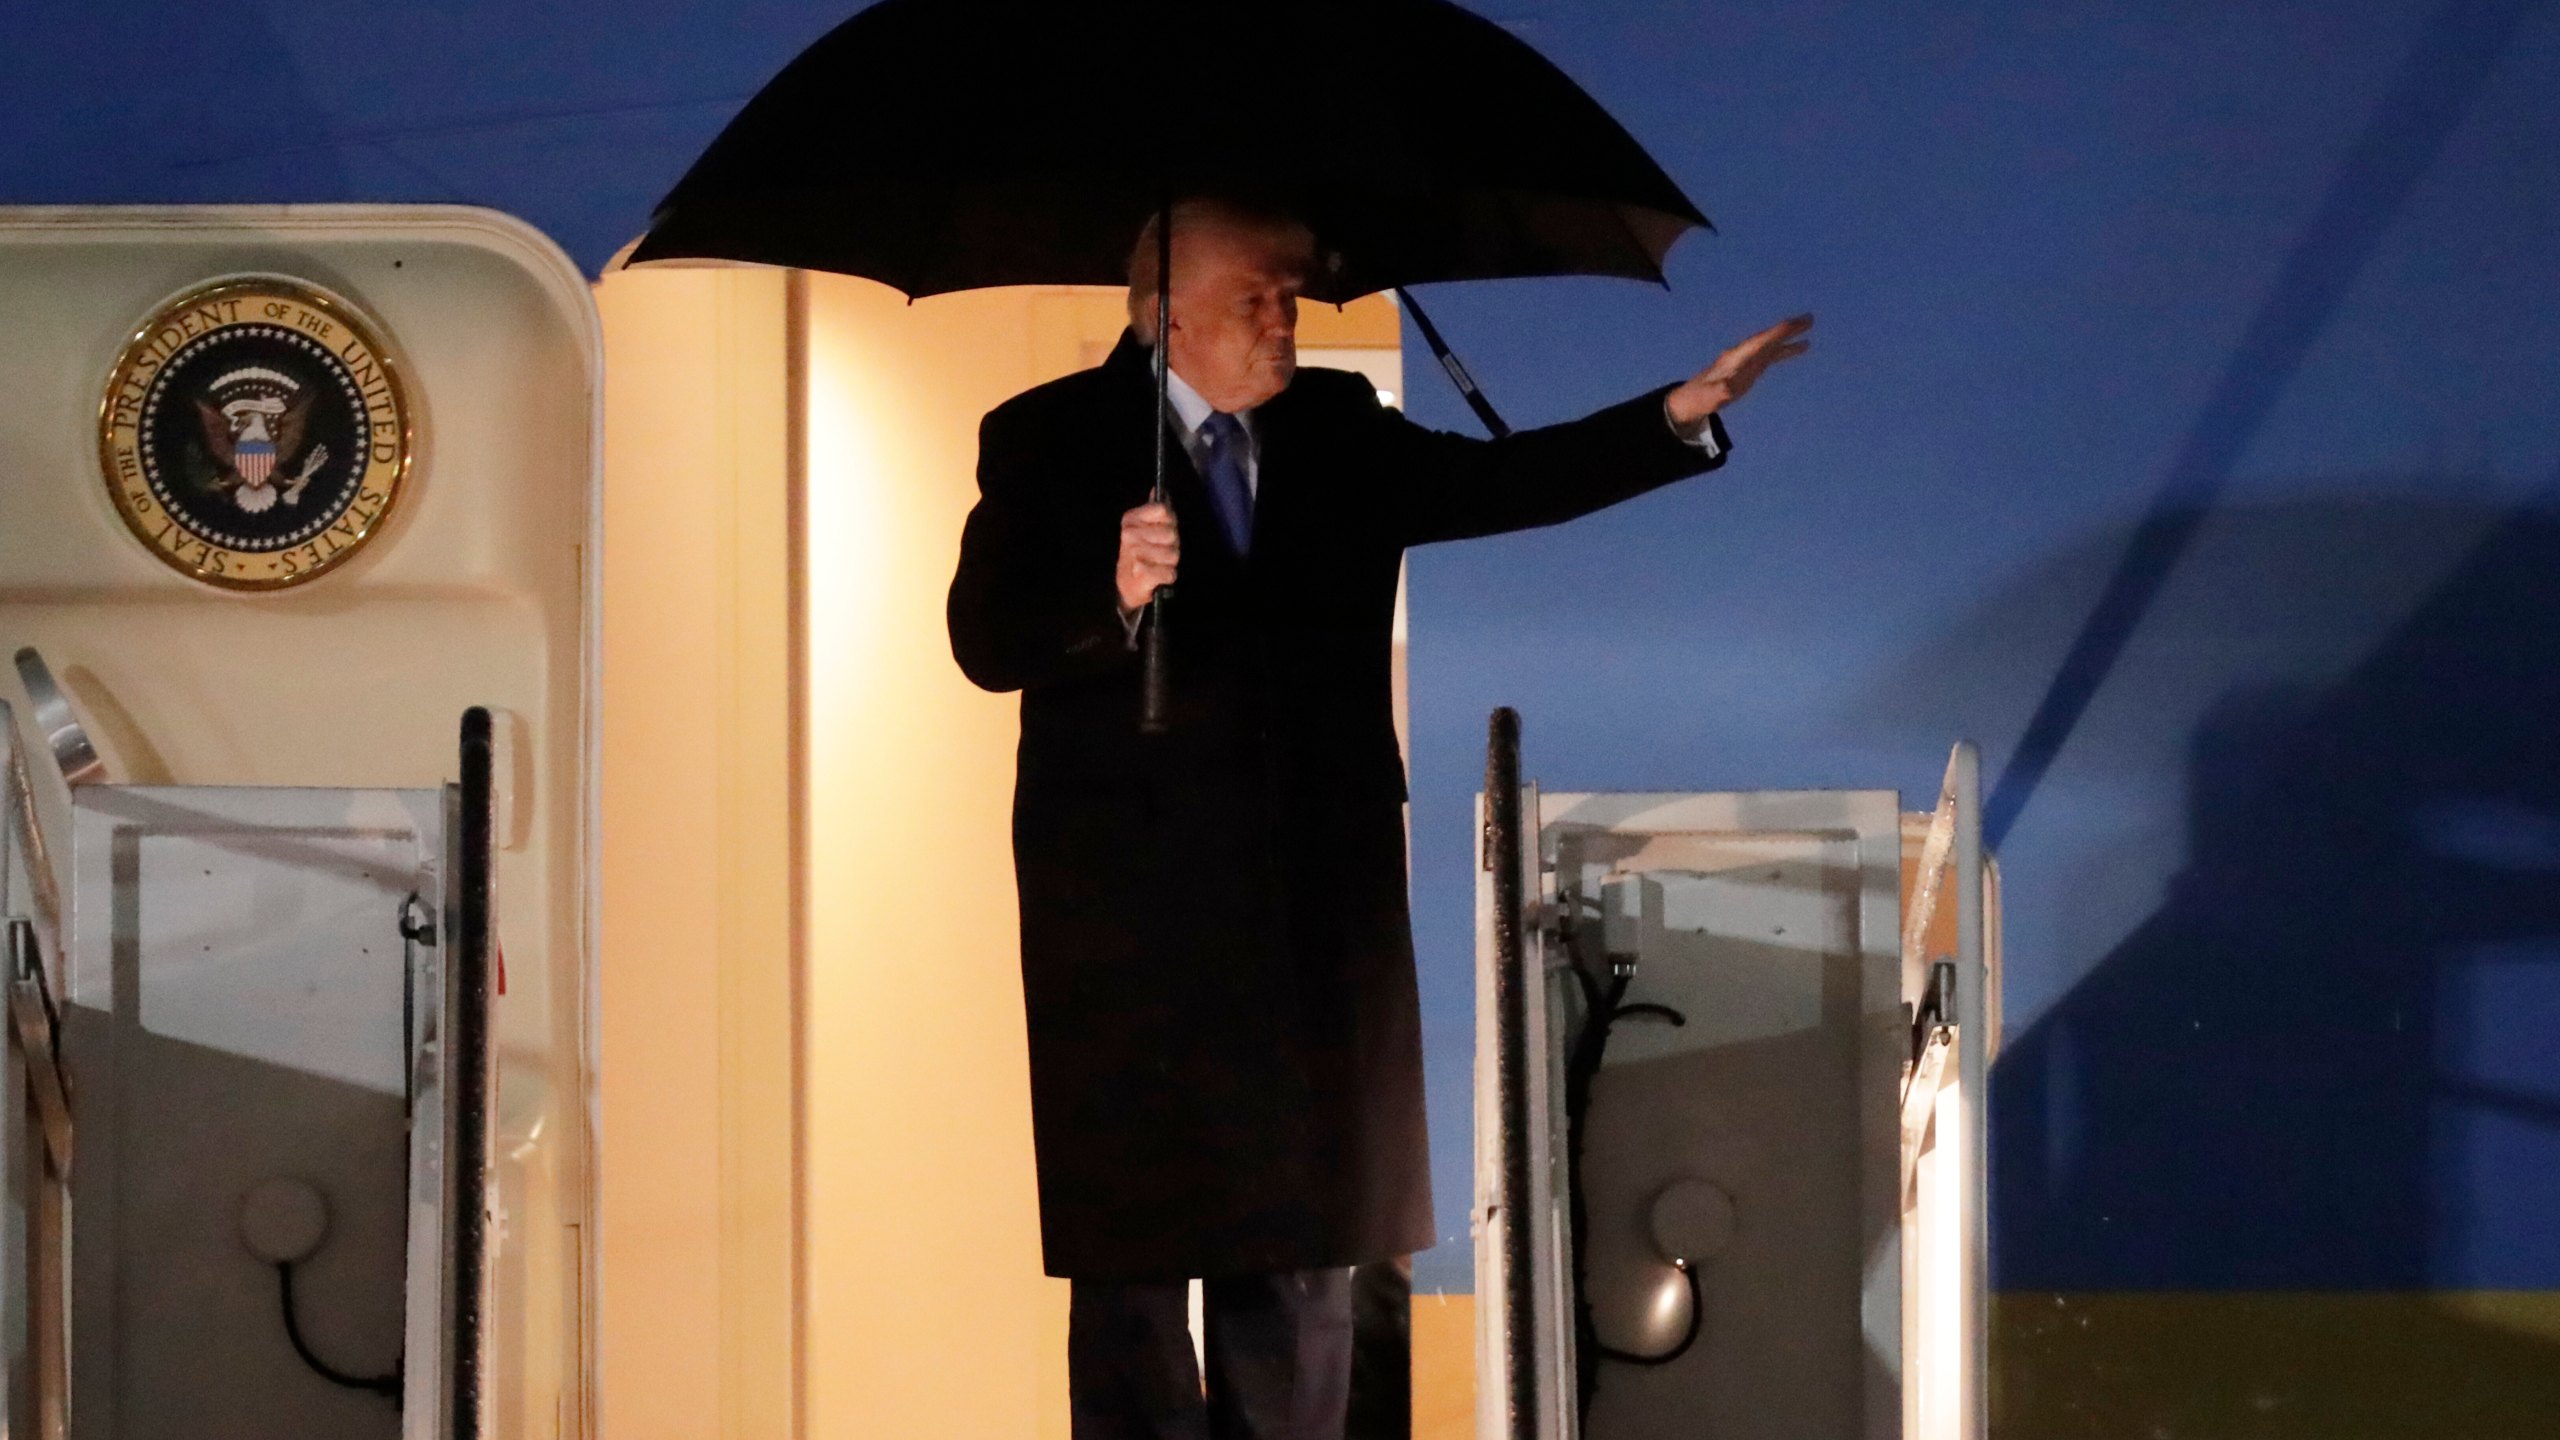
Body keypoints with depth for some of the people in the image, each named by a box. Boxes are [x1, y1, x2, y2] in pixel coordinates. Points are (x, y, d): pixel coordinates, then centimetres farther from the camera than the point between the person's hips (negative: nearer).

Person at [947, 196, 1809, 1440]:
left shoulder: (1338, 431, 11)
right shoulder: (1049, 441, -1)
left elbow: (1502, 481, 2)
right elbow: (987, 640, -12)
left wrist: (1679, 415, -8)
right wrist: (1111, 594, -30)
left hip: (1315, 907, 4)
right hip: (1133, 909, -4)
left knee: (1302, 1241, 9)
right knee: (1135, 1253, -2)